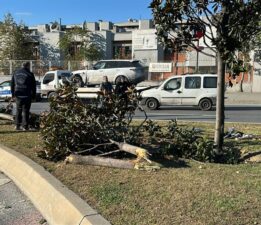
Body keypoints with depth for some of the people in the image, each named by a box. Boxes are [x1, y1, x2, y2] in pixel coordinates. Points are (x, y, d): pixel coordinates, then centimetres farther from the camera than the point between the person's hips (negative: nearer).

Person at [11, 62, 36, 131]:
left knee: (18, 110, 14)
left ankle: (17, 125, 15)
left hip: (18, 95, 4)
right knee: (25, 111, 2)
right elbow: (33, 86, -3)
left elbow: (12, 84, 14)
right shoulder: (30, 74, -5)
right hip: (27, 96, -4)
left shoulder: (15, 73, 9)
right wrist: (34, 95, 5)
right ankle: (25, 126, 3)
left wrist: (13, 94, 19)